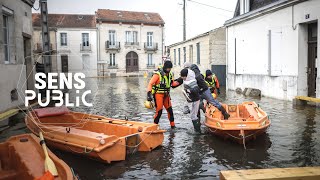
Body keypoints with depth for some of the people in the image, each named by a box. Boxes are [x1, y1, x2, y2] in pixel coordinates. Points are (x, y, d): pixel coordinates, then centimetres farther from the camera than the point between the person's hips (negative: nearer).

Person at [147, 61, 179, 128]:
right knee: (159, 111, -8)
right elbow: (150, 84, -18)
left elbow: (172, 83, 17)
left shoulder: (170, 74, 7)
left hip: (166, 95, 7)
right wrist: (149, 93, -27)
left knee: (170, 110, 11)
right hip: (158, 94, -7)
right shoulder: (158, 74, -16)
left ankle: (173, 125, 24)